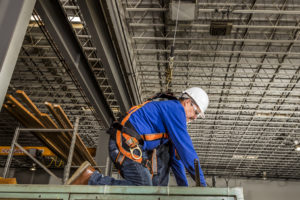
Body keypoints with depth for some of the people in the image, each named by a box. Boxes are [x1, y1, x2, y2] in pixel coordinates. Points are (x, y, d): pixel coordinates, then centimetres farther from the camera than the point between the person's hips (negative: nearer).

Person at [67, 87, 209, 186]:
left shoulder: (169, 112, 27)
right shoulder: (175, 108, -3)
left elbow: (175, 154, 30)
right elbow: (185, 147, -10)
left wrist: (184, 186, 29)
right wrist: (201, 182, -5)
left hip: (132, 146, 10)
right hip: (125, 143, -10)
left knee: (167, 147, 17)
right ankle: (90, 178, -13)